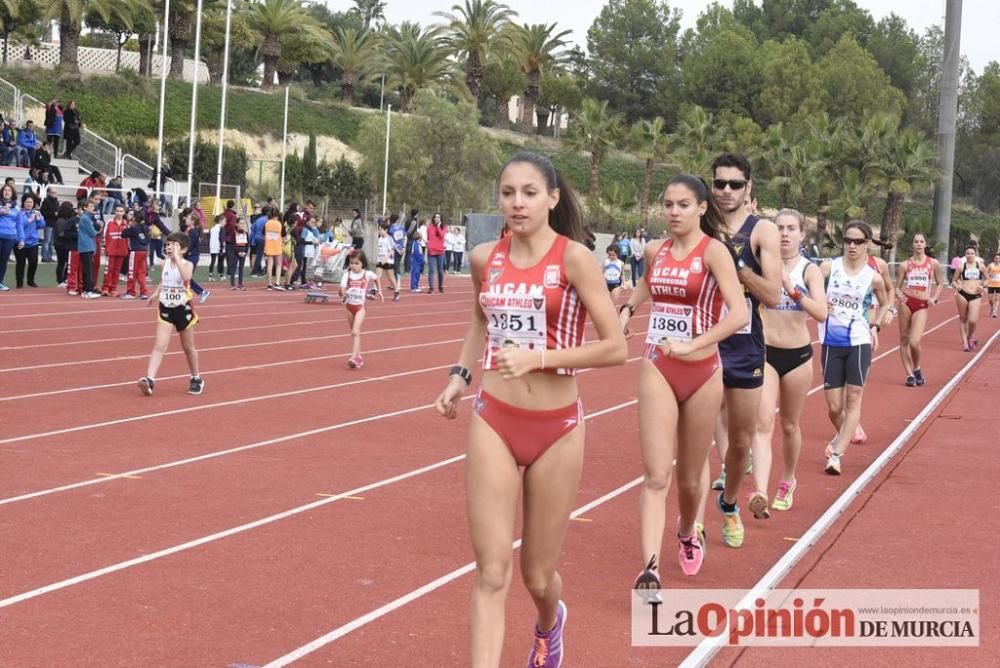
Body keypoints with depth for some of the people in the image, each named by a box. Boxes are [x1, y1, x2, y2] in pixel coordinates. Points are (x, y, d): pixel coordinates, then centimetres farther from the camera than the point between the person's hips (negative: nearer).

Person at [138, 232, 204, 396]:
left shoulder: (187, 264, -12)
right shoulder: (165, 262, 2)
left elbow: (186, 277, -36)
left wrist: (176, 257, -35)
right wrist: (156, 292, 10)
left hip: (183, 309, -3)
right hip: (166, 309, 3)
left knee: (188, 347, 13)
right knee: (159, 346, -9)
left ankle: (196, 379, 31)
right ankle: (150, 379, -18)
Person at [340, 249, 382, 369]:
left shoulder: (367, 274, -5)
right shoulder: (347, 274, -5)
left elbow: (376, 278, 17)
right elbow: (342, 286, -18)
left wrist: (379, 291, 17)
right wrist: (343, 293, -39)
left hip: (360, 306, -3)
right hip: (350, 306, 3)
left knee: (355, 332, -17)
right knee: (354, 333, 14)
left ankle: (354, 357, -23)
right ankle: (359, 356, 26)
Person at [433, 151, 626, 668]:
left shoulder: (573, 257, -11)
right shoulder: (485, 258, 2)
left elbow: (615, 348, -12)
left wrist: (539, 357, -19)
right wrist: (460, 377, 9)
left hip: (556, 429, -2)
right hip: (493, 422, 2)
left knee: (537, 575, 13)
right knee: (491, 574, -4)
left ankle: (550, 623, 48)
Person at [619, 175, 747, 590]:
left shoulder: (713, 251, -11)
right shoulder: (655, 251, 5)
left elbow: (738, 314, -23)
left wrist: (691, 345, -30)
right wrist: (627, 309, 13)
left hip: (701, 373, -3)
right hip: (657, 369, 3)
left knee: (689, 478, 14)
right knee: (655, 476, -10)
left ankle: (688, 534, 43)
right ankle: (650, 569, -15)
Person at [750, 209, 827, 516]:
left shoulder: (809, 270, -4)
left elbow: (821, 313, -19)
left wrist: (792, 289, -31)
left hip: (798, 355, 0)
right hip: (765, 352, 0)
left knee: (789, 425, 15)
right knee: (763, 423, -13)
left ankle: (787, 482, 36)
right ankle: (760, 492, -24)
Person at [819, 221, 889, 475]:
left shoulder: (873, 278, 0)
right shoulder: (829, 267, -2)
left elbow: (884, 304, 18)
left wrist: (875, 327, 5)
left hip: (859, 343, 0)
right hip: (831, 343, 0)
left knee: (853, 399, -5)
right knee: (834, 406, 4)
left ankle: (837, 454, -4)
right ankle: (843, 438, 34)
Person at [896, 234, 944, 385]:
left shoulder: (933, 264, 5)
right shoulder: (906, 264, 5)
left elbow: (940, 283, 16)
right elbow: (898, 287, 7)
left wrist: (935, 298, 0)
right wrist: (899, 295, -14)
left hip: (922, 305, -1)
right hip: (906, 302, 1)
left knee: (915, 342, -14)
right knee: (904, 340, 3)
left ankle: (917, 369, 14)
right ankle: (910, 374, 14)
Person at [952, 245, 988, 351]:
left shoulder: (981, 266, 6)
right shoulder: (961, 266, 4)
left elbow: (987, 279, 15)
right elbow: (954, 281, 9)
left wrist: (982, 286, -4)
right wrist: (956, 286, -12)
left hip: (976, 296, 0)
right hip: (962, 295, 0)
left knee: (972, 321, -10)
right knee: (963, 319, 6)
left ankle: (970, 338, 19)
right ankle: (965, 342, 17)